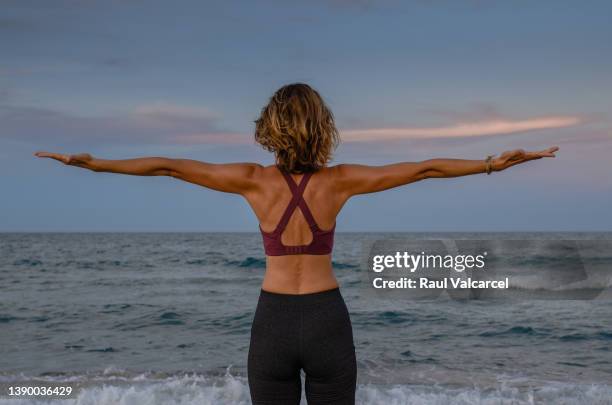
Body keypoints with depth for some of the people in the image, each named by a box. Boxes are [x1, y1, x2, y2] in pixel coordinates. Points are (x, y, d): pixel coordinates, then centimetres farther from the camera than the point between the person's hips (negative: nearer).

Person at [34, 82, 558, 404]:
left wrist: (95, 163, 7)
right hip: (328, 322, 0)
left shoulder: (256, 180, -6)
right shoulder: (340, 180, -5)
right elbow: (424, 168, -3)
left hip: (273, 322, 0)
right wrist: (493, 164, 7)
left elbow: (168, 166, -3)